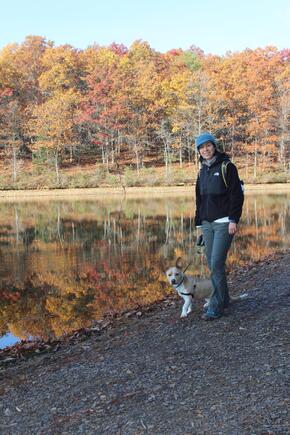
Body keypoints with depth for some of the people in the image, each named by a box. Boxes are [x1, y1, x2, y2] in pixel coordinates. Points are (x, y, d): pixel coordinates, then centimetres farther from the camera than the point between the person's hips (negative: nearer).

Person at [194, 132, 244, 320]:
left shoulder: (226, 166, -5)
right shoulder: (202, 171, 14)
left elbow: (237, 195, -11)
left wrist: (234, 220, -17)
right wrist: (199, 224, 16)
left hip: (224, 223, -7)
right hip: (207, 224, 7)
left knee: (216, 264, -11)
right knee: (213, 264, 9)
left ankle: (216, 306, -4)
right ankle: (223, 300, 22)